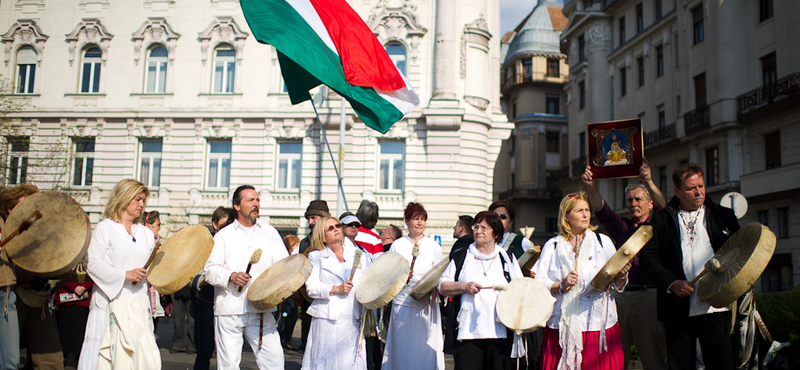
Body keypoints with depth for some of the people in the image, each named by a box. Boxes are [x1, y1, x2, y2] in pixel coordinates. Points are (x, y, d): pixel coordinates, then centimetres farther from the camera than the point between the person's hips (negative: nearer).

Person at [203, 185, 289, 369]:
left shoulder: (270, 233, 14)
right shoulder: (224, 235, 8)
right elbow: (210, 269, 2)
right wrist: (230, 277, -17)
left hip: (262, 308, 1)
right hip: (229, 309, -1)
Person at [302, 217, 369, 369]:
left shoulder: (357, 254, 17)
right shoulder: (316, 257, 9)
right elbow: (311, 287, -2)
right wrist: (335, 289, -14)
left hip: (352, 320, 2)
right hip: (327, 319, -2)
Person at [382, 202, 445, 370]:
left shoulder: (433, 246, 9)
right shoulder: (397, 245, 8)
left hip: (427, 305, 0)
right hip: (403, 304, 0)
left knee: (425, 349, -3)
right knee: (403, 350, -1)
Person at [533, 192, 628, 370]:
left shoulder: (603, 242, 11)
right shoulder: (552, 246, 9)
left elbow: (617, 286, 8)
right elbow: (539, 284, 1)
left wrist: (621, 276, -12)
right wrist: (561, 285, -14)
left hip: (599, 326, 1)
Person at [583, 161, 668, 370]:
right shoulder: (622, 226, 17)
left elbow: (664, 208, -11)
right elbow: (601, 210, 3)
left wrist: (648, 182, -27)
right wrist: (591, 186, -15)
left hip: (648, 296, -3)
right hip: (620, 296, 3)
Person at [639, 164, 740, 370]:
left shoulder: (723, 216, 11)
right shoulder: (661, 219, 7)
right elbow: (647, 255, 2)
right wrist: (671, 282, -10)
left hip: (714, 307, 0)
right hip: (677, 309, 0)